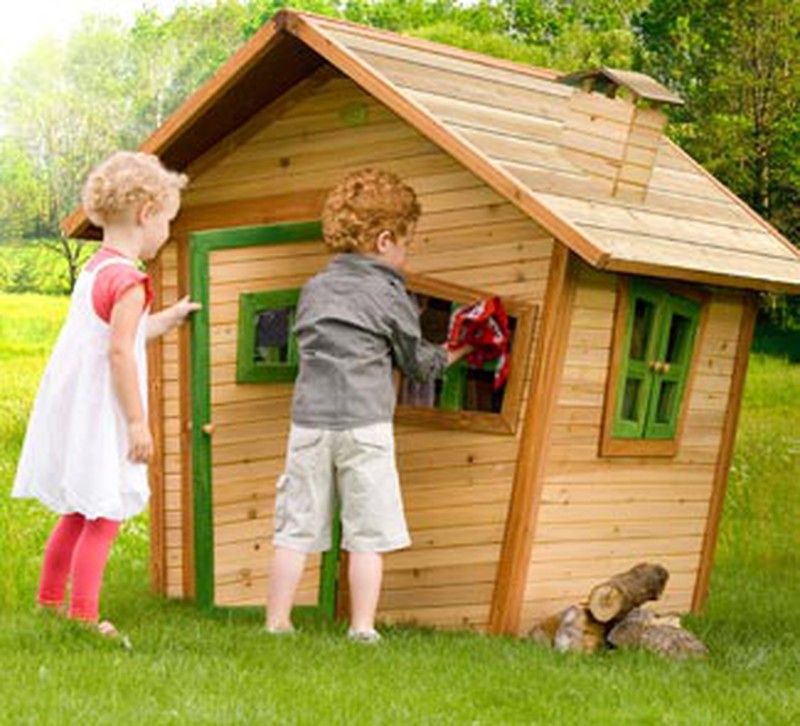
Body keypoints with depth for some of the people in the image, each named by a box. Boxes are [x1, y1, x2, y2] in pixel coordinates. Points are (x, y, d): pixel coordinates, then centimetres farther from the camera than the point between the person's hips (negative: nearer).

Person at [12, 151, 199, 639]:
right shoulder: (127, 279, -18)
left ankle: (49, 602, 30)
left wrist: (169, 318, 36)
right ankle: (83, 615, 2)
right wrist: (138, 421, -20)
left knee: (78, 513, 20)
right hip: (100, 415, -9)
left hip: (71, 410, 9)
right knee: (105, 516, -1)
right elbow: (119, 351, -23)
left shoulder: (95, 269, 11)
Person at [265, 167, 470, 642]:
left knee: (297, 528, 8)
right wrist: (456, 353, 28)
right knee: (367, 533, 3)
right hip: (364, 423, -4)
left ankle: (277, 622, 10)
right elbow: (419, 361, 9)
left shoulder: (314, 290, 13)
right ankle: (362, 629, 3)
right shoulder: (388, 295, -1)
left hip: (309, 421, 4)